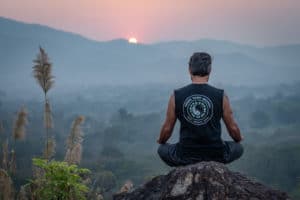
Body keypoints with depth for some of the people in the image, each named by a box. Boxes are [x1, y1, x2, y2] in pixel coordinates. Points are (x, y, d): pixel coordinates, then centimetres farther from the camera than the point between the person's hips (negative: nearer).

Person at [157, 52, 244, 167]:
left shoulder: (176, 96, -5)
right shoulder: (221, 96, -6)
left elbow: (167, 129, 6)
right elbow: (233, 128, 5)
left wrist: (161, 141, 29)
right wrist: (239, 139, 29)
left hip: (185, 157, 0)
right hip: (216, 156, 0)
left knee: (162, 150, 31)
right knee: (238, 148, 31)